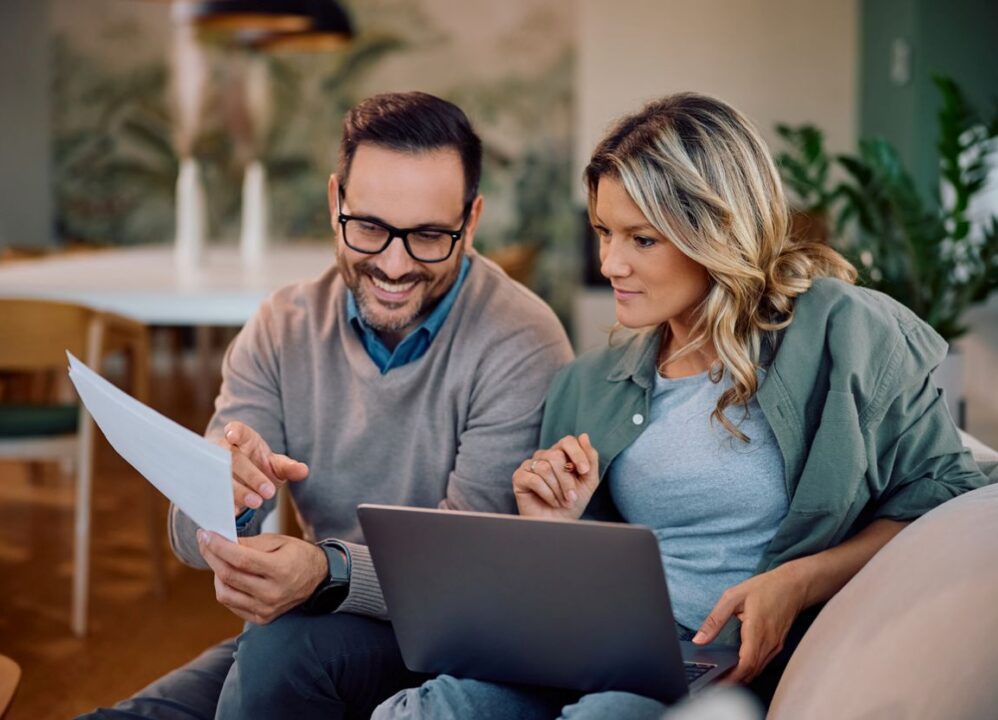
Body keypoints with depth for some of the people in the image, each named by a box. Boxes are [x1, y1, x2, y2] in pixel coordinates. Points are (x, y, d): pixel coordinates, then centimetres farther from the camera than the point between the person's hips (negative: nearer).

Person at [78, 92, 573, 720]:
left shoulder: (520, 343, -15)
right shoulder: (282, 330, 1)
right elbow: (193, 538, -3)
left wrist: (328, 572, -39)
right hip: (305, 628, 4)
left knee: (285, 647, -32)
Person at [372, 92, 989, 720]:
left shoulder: (838, 331, 0)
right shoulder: (591, 385, 17)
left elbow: (944, 501, -3)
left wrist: (797, 583, -15)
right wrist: (552, 530, 0)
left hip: (731, 662, -4)